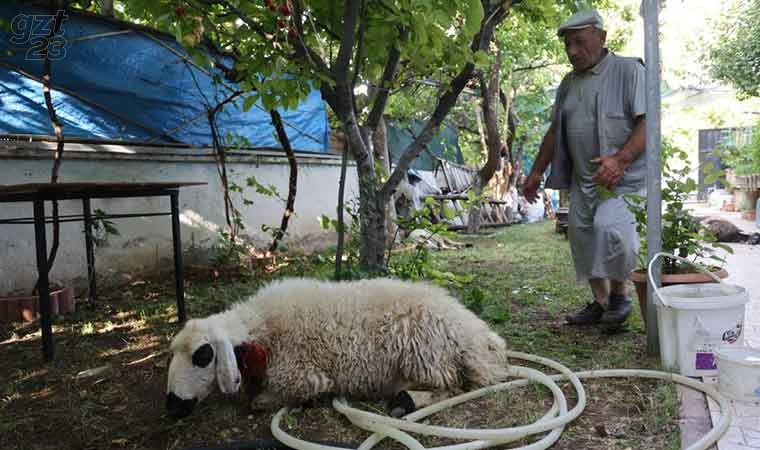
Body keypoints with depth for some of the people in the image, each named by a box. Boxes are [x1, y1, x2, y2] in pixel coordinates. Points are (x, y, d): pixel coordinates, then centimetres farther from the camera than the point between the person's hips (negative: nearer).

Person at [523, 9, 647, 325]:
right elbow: (555, 131, 22)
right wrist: (537, 172, 19)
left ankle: (619, 293, -3)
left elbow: (648, 122, -13)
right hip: (583, 178, 7)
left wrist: (620, 159, -27)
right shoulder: (569, 82, 16)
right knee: (582, 235, 4)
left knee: (609, 225, -25)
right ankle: (600, 303, 17)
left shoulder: (629, 70, -4)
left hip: (624, 176, -7)